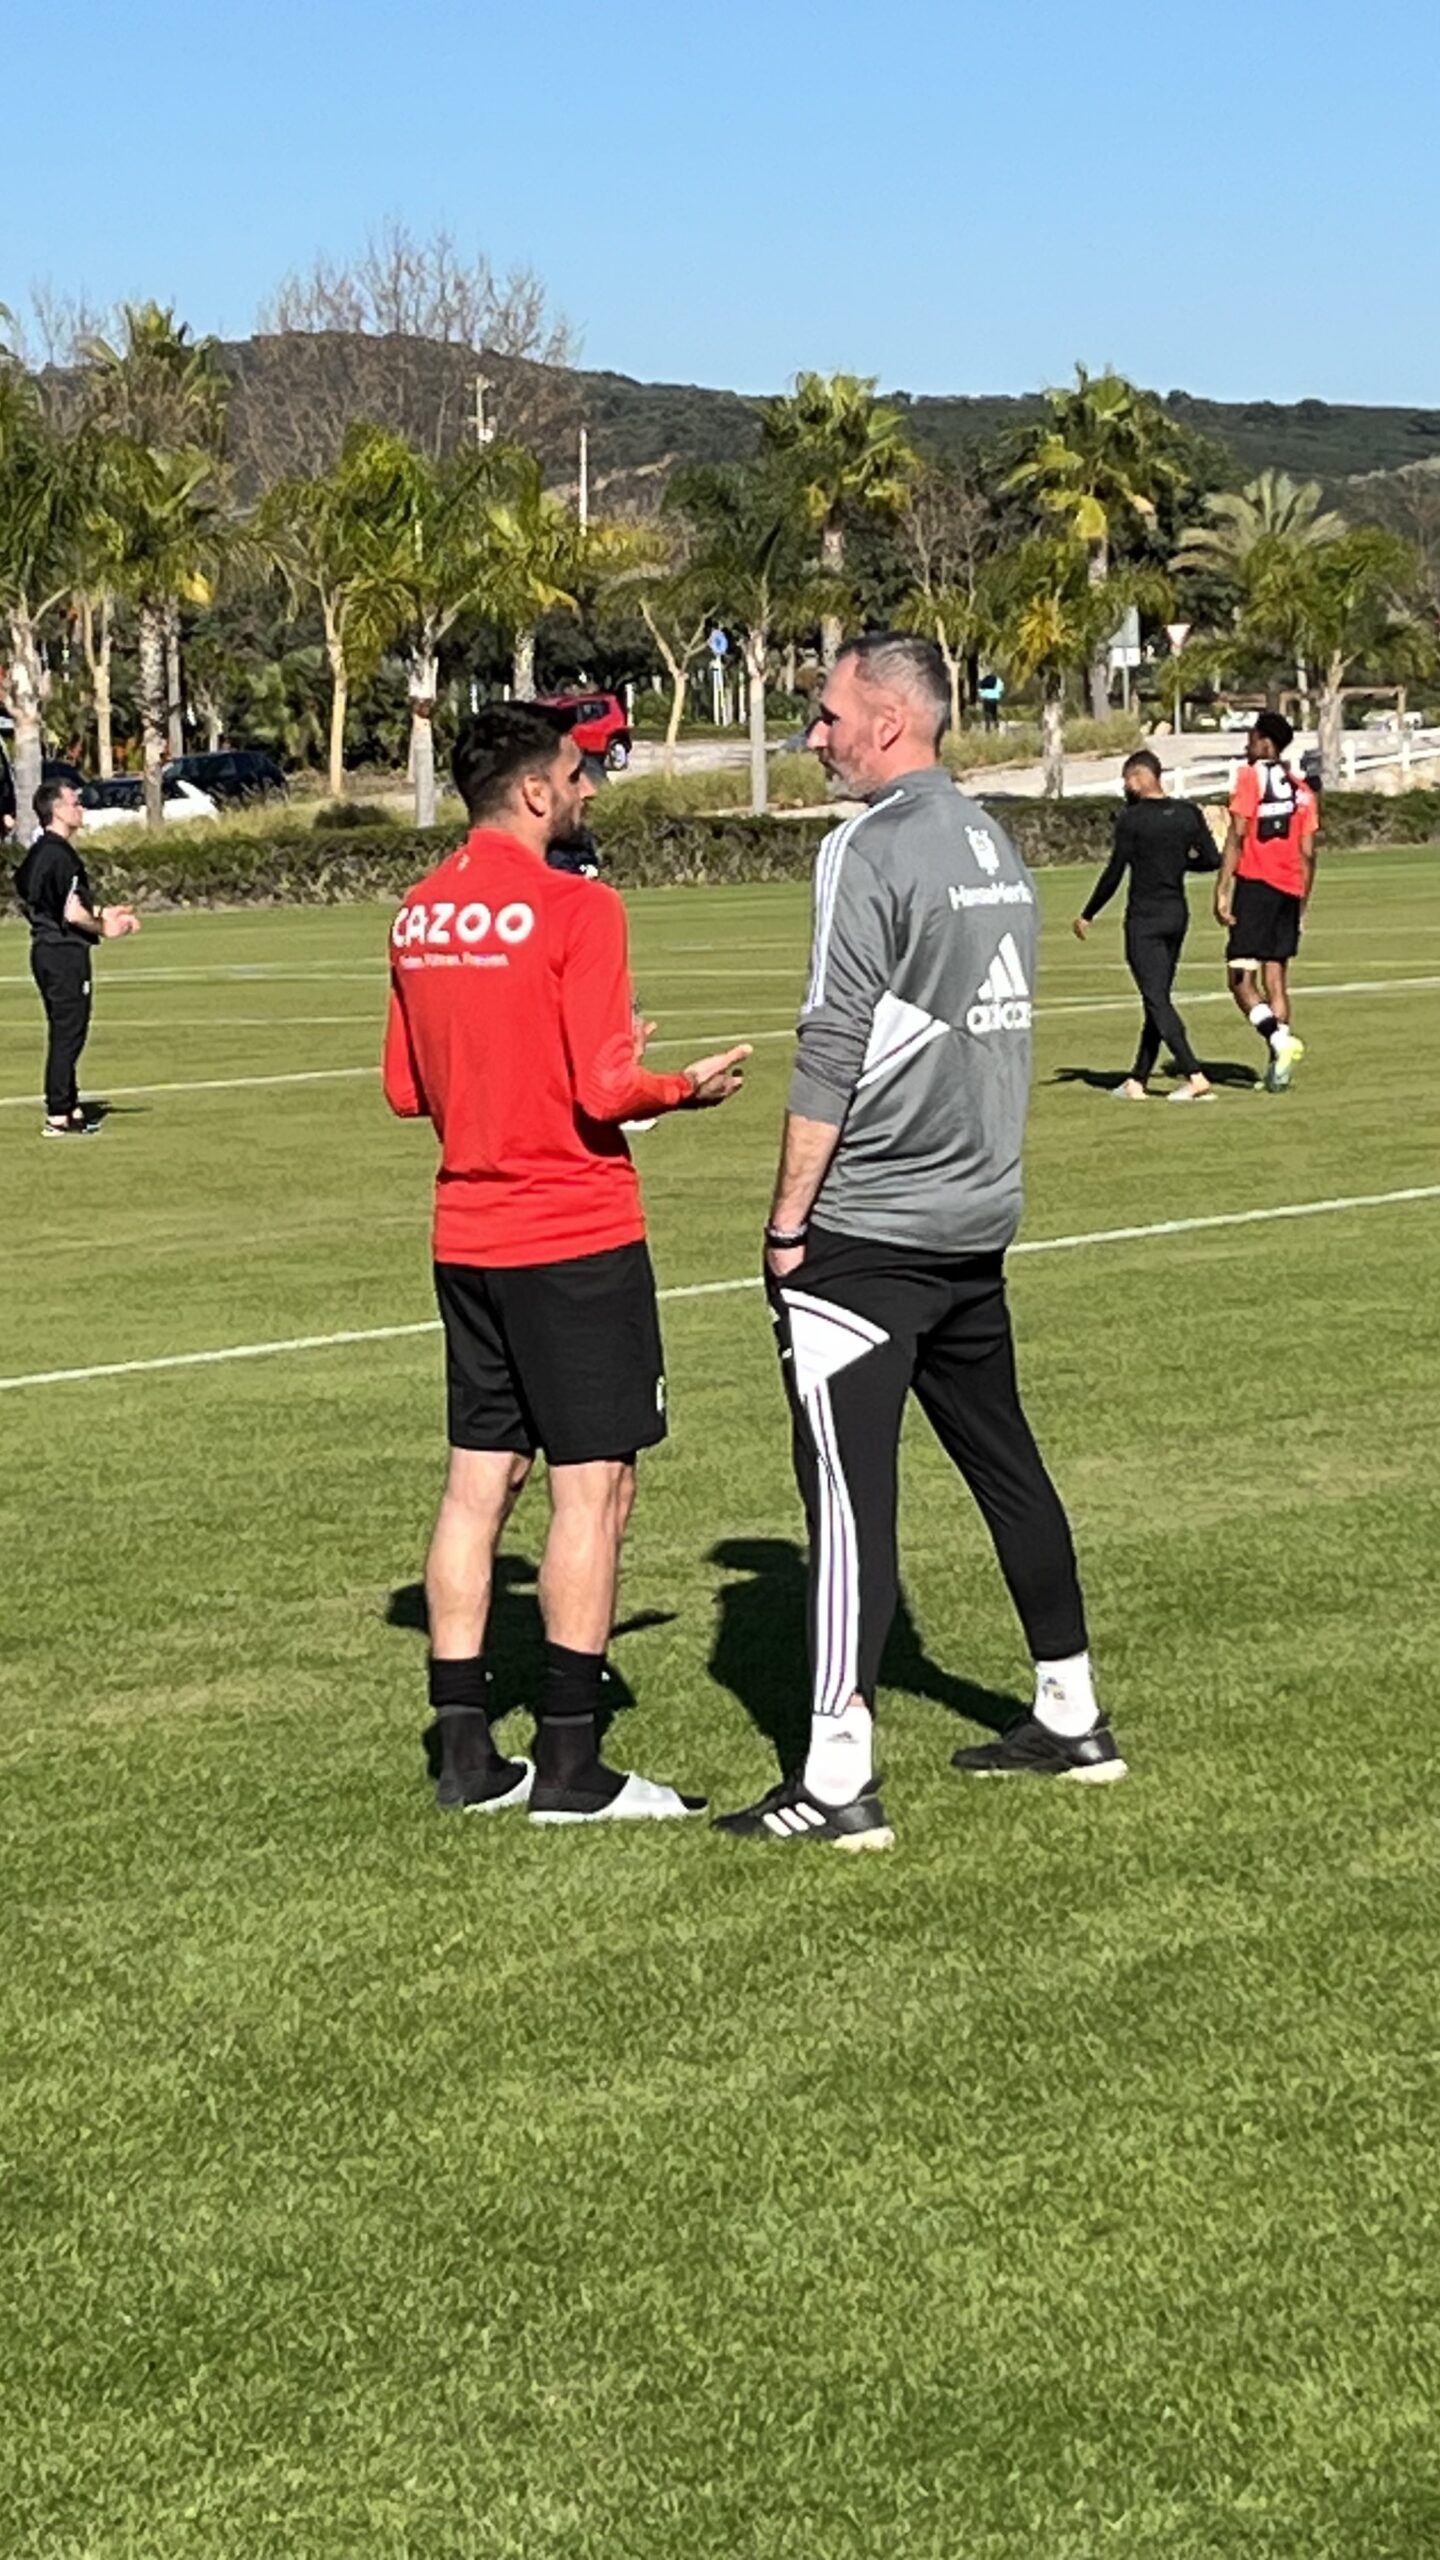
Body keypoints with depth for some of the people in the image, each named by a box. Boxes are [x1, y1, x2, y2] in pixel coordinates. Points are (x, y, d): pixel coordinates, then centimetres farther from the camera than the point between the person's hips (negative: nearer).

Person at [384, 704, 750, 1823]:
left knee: (478, 1481, 12)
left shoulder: (420, 913, 7)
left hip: (469, 1236, 7)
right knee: (595, 1486, 0)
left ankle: (467, 1751, 16)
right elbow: (605, 1092, -18)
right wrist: (687, 1088, 0)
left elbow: (407, 1087, 13)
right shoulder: (574, 907, -15)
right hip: (575, 1236, -7)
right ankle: (570, 1766, 2)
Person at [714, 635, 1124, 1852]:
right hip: (980, 1220, 8)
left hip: (867, 1229, -8)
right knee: (1005, 1462, 18)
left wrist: (787, 1220, -11)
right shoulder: (994, 843, 12)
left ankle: (838, 1780, -8)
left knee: (849, 1489, -7)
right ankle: (1072, 1719, 27)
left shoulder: (870, 849, -13)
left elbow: (832, 1053, -16)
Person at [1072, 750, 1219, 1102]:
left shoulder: (1132, 818, -11)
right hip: (1177, 914, 6)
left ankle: (1195, 1076, -17)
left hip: (1144, 919, -6)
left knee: (1157, 1000, -6)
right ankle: (1137, 1080, 17)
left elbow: (1114, 874, -11)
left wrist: (1087, 915, -1)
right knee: (1158, 998, 12)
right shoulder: (1188, 813, 4)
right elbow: (1212, 861, 6)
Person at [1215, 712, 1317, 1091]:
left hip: (1256, 885, -6)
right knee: (1275, 980, 9)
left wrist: (1222, 890, -13)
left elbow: (1237, 836, -11)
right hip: (1290, 890, 6)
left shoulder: (1251, 777, -3)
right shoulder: (1301, 789, 15)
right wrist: (1302, 905, 20)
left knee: (1241, 978, -6)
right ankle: (1279, 1064, 4)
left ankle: (1280, 1040, -25)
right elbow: (1307, 854, 13)